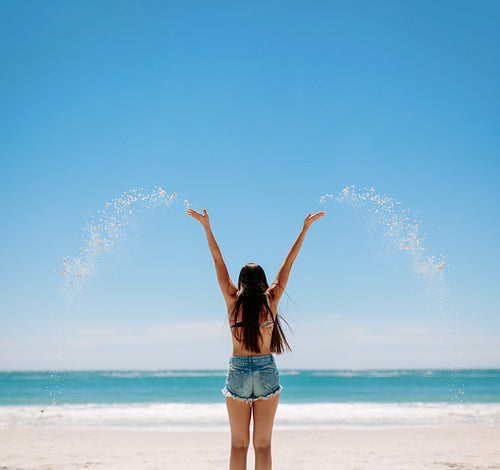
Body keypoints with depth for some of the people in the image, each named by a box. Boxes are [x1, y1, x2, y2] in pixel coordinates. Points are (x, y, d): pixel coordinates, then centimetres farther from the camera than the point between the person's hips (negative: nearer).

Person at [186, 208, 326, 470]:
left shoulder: (233, 300, -1)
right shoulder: (271, 300, -1)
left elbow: (218, 260, 3)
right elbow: (288, 263, 4)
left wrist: (206, 226, 7)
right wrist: (305, 228, 11)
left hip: (238, 371, 0)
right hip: (266, 371, 0)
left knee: (238, 444, 6)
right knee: (263, 445, 4)